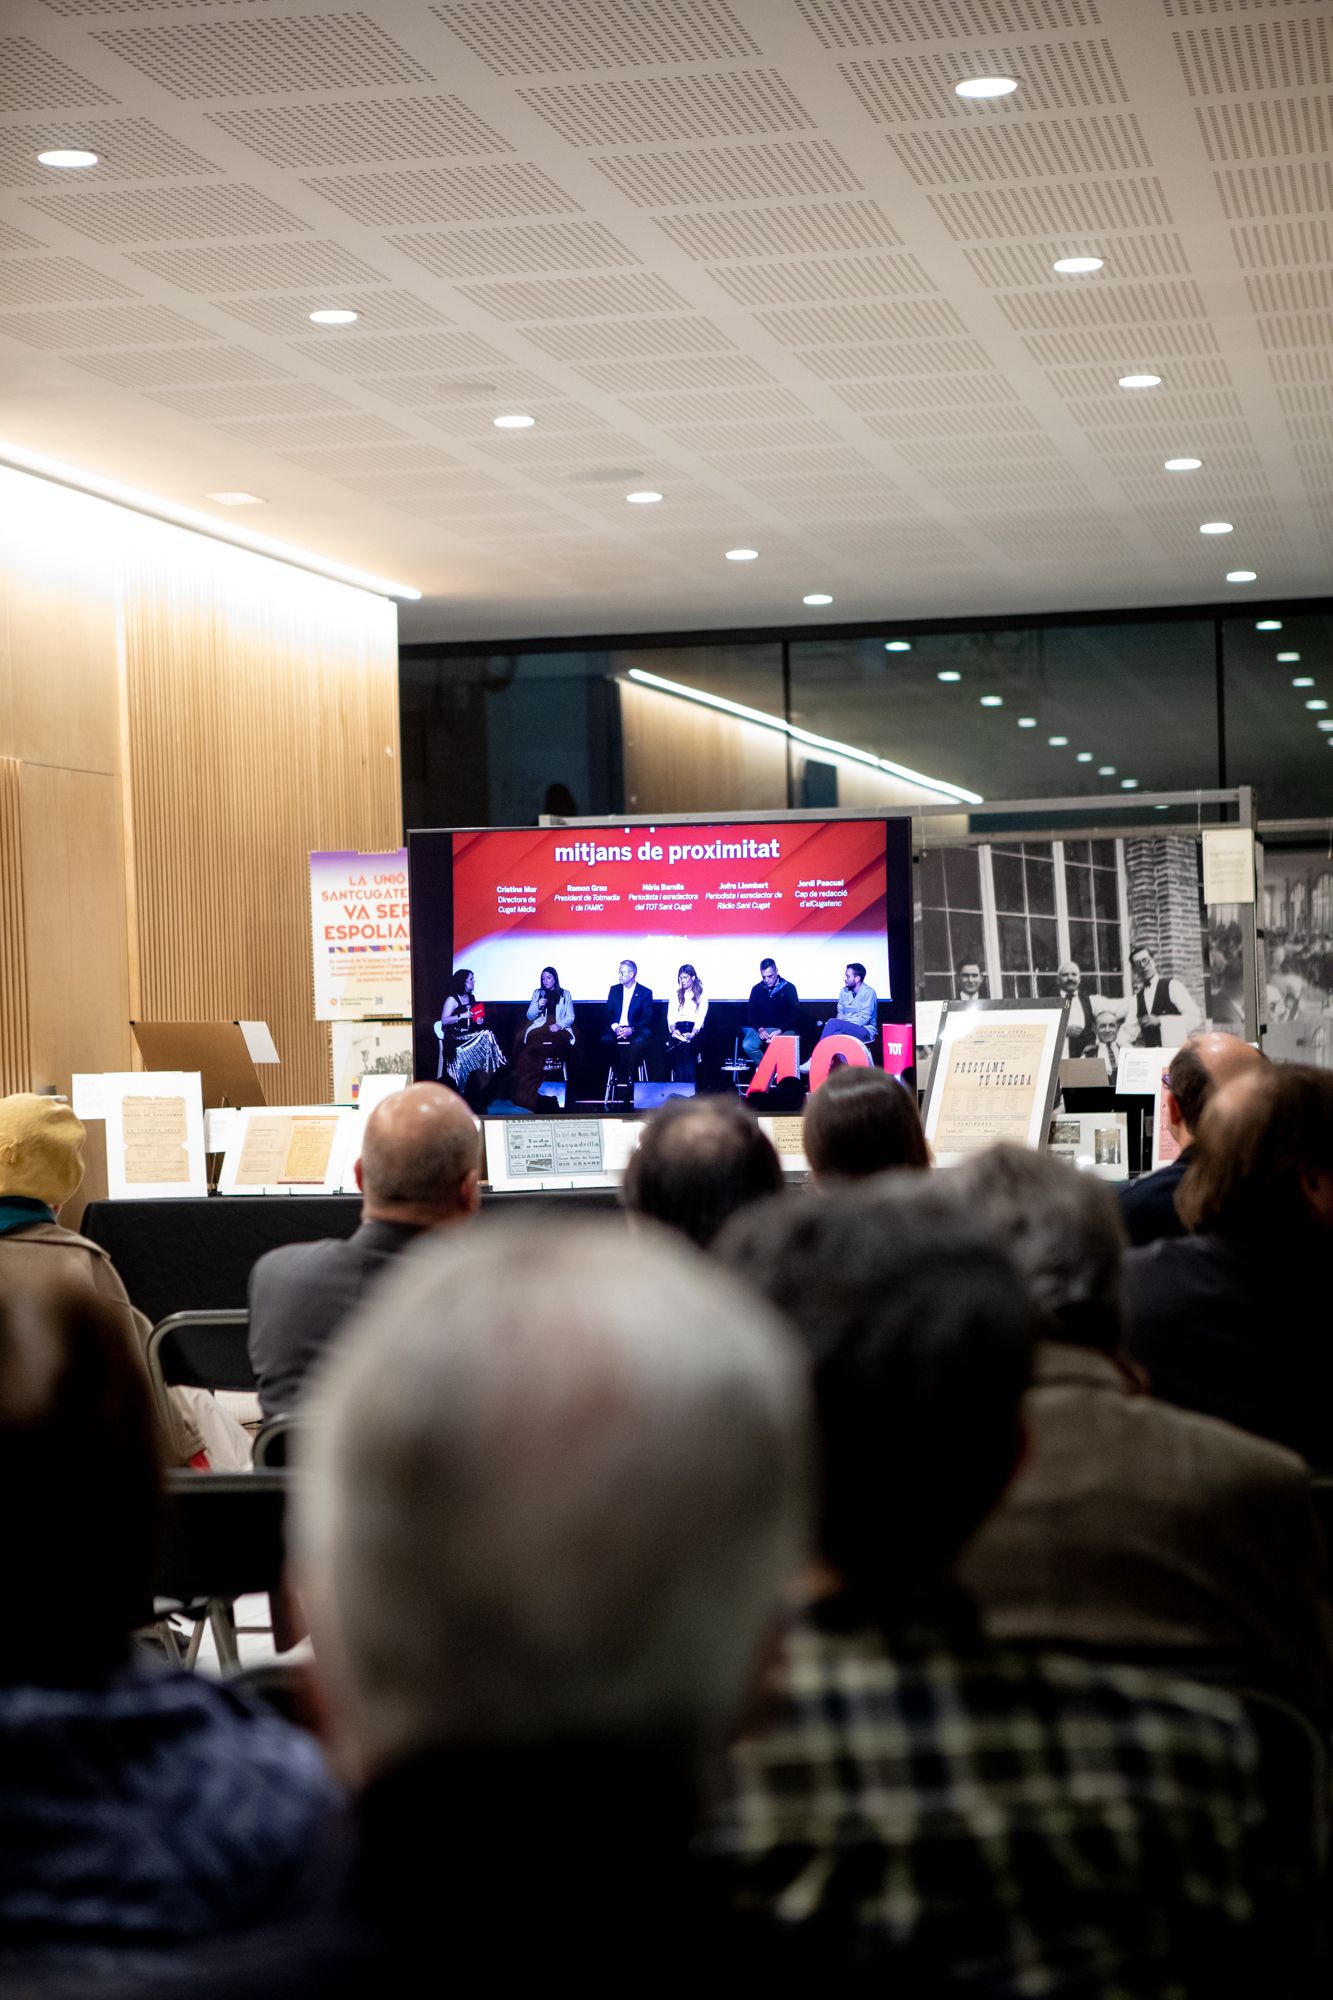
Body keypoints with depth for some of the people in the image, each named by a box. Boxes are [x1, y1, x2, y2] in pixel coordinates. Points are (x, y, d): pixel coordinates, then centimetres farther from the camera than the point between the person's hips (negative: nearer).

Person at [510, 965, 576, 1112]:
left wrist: (559, 1025, -8)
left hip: (560, 1027, -1)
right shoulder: (537, 993, 21)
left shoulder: (565, 994, 16)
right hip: (540, 1026, 1)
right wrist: (538, 1005, -2)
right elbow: (529, 1015, 17)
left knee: (564, 1039, -37)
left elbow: (570, 1017, 11)